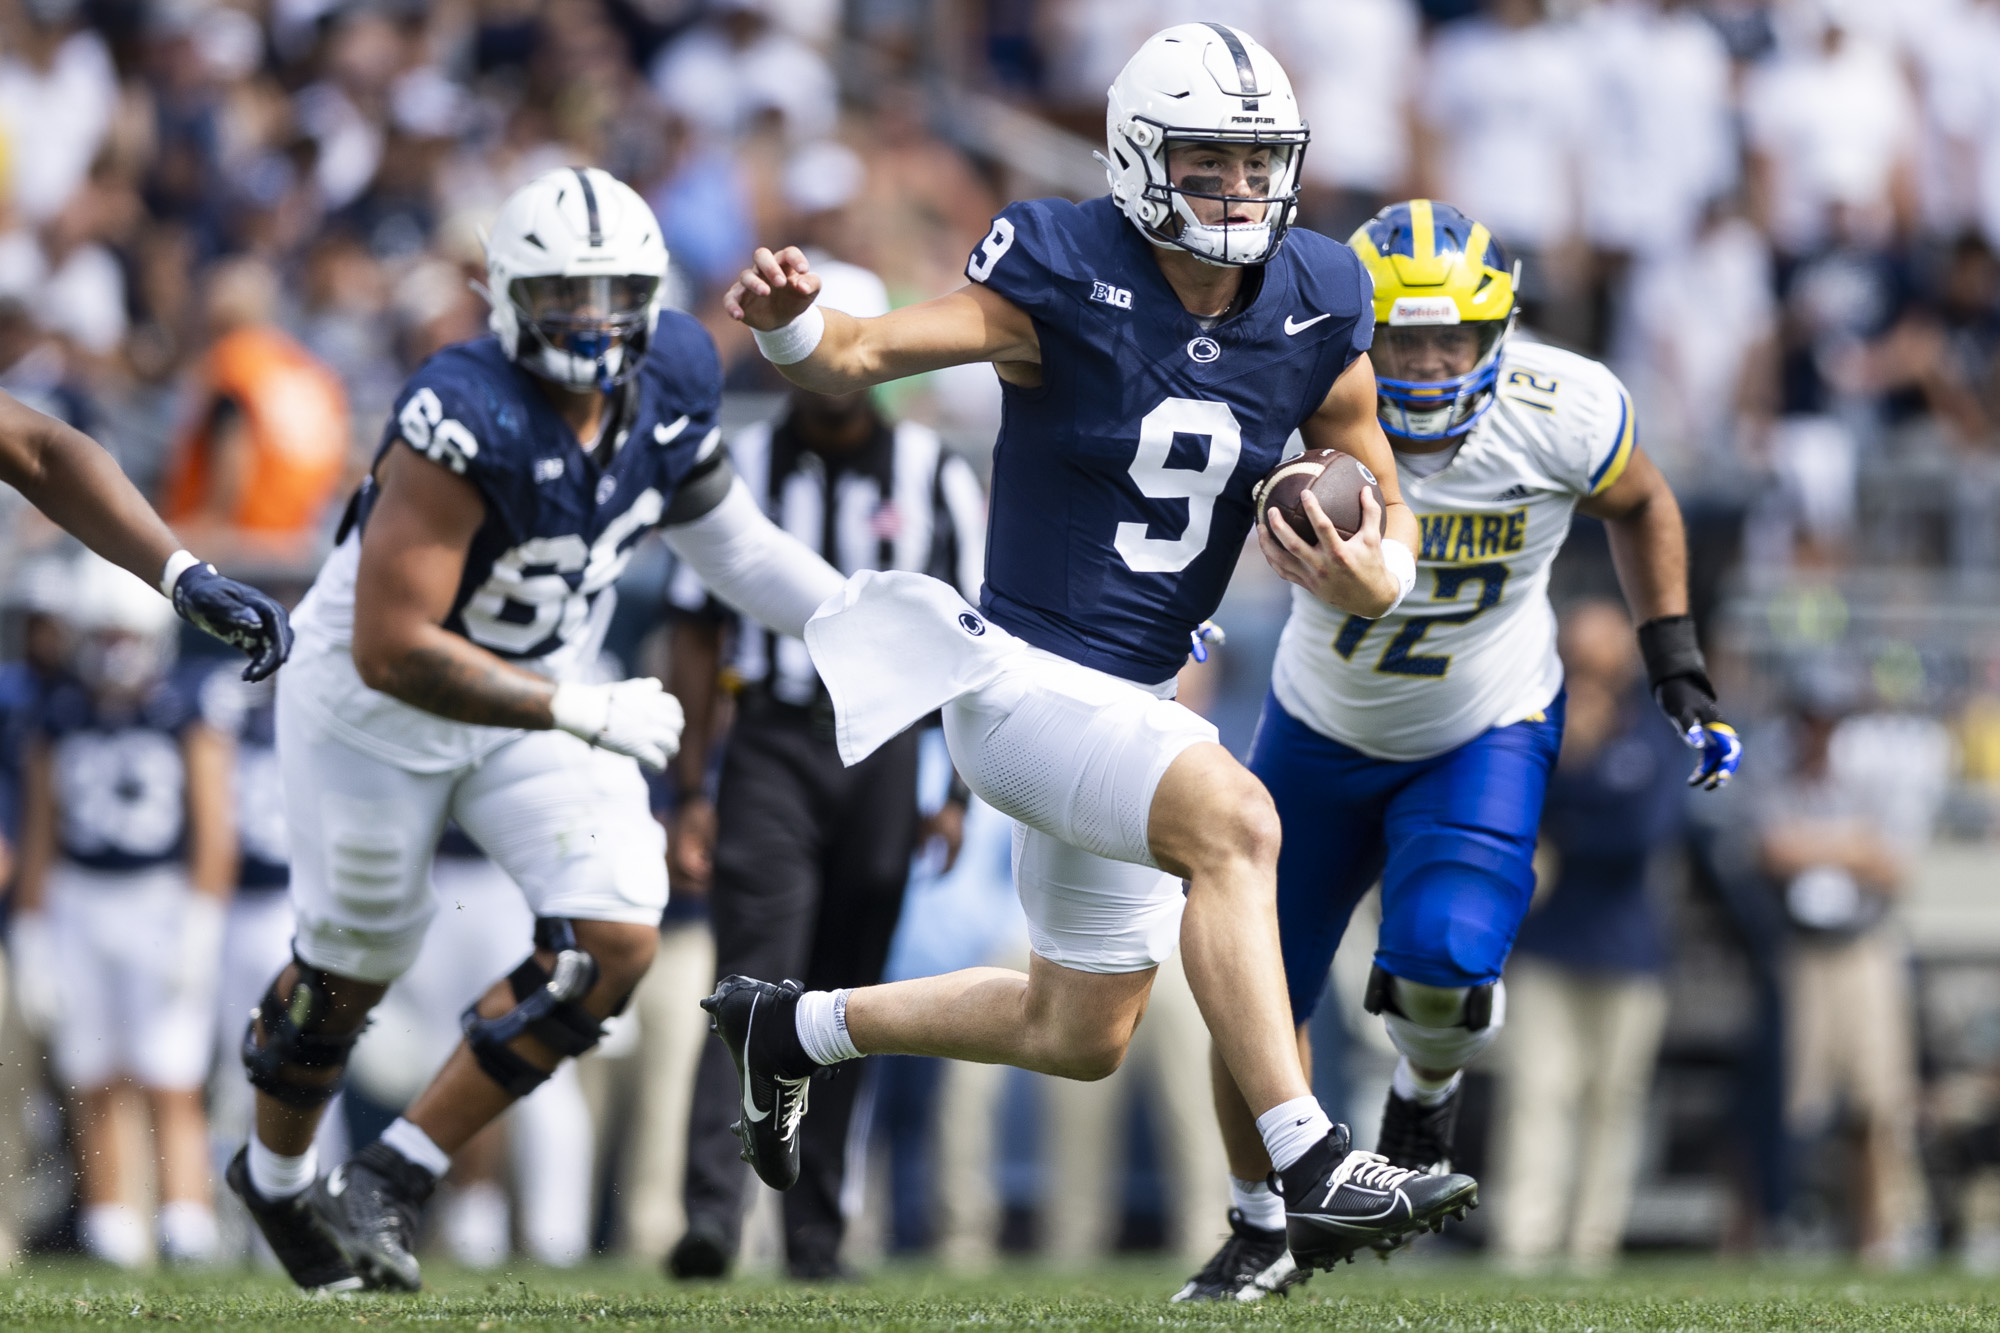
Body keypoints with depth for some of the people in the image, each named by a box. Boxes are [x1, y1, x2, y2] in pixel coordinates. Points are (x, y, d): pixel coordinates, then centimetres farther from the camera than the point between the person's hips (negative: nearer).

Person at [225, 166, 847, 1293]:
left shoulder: (668, 386, -13)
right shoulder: (467, 424, -34)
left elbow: (729, 540, 8)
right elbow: (392, 653, -36)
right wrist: (590, 716, -33)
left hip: (540, 698, 6)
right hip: (378, 706, -5)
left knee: (615, 942, -11)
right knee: (354, 964, 13)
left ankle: (396, 1178, 4)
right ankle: (279, 1176, 44)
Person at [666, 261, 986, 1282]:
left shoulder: (934, 478, 5)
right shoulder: (737, 471, 5)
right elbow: (697, 639, 8)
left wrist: (965, 792, 0)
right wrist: (690, 792, 3)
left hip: (881, 748, 1)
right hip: (771, 746, -1)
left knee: (844, 997, 4)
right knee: (756, 980, -15)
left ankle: (815, 1234, 11)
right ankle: (712, 1214, -25)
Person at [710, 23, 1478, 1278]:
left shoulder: (1313, 310, -2)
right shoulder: (1065, 286, -16)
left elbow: (1392, 511, 7)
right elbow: (863, 353, -21)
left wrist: (1376, 578, -17)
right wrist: (792, 320, -44)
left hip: (1134, 699, 8)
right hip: (1024, 675, -7)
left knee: (1081, 1036, 19)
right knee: (1233, 819, -33)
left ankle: (797, 1028, 41)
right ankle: (1313, 1172, -35)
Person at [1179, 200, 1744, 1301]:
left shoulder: (1561, 415, -24)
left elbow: (1640, 507, 0)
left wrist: (1677, 667, -2)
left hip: (1487, 736, -1)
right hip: (1322, 734, 1)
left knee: (1443, 970, -24)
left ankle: (1425, 1090, 15)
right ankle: (1260, 1233, 33)